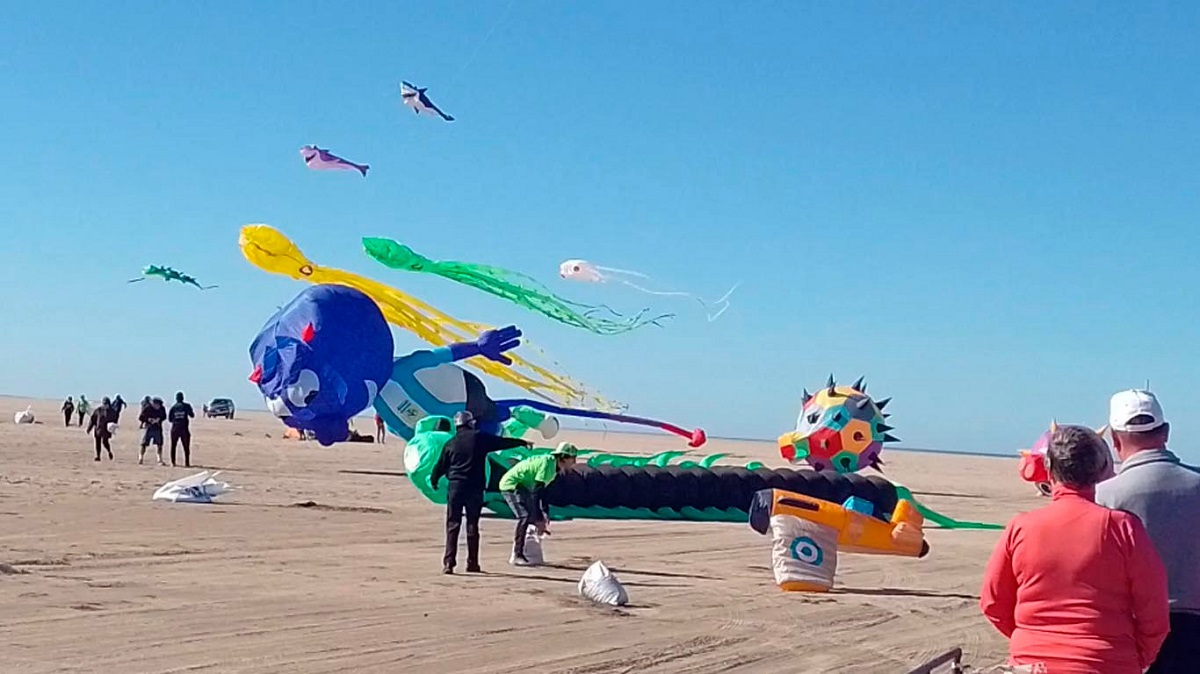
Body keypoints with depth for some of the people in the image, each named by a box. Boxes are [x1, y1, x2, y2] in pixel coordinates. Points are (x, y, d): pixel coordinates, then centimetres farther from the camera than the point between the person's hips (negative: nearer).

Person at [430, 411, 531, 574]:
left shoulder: (450, 444, 6)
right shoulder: (480, 438, 1)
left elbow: (440, 466, 12)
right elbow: (503, 442, 10)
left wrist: (433, 481, 30)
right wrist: (522, 442, 24)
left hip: (455, 487, 1)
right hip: (475, 488, -1)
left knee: (452, 525, 2)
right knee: (472, 525, 7)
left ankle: (448, 563, -7)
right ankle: (472, 564, 10)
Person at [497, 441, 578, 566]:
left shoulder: (554, 467, 7)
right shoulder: (547, 464, -23)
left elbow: (542, 491, 16)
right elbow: (536, 492, -27)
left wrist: (545, 516, 14)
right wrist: (539, 519, -27)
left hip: (520, 486, 10)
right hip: (511, 485, -10)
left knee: (533, 516, 7)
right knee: (525, 517, -21)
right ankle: (516, 556, -20)